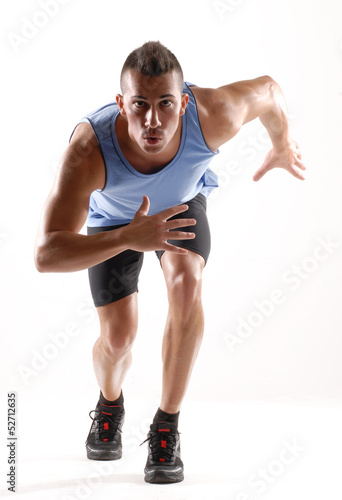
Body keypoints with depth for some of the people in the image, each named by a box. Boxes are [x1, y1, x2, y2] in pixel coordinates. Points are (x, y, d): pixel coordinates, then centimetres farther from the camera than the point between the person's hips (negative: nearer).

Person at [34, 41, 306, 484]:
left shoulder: (213, 116, -39)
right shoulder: (89, 149, -44)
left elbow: (267, 89, -14)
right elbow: (46, 255, -50)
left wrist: (282, 145, 6)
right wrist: (129, 238, -64)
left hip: (181, 201, 1)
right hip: (113, 217, -1)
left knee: (186, 282, -28)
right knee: (118, 335, -5)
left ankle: (166, 427, -12)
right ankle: (110, 407, 33)